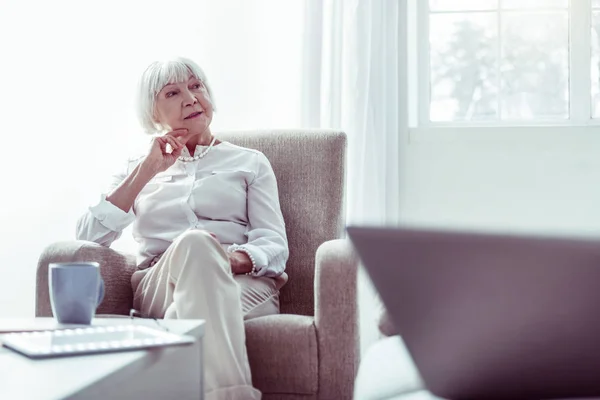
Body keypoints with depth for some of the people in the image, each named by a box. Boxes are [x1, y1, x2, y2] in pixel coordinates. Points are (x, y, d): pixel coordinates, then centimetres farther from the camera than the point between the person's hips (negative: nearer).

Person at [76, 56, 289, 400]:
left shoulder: (249, 162, 21)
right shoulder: (139, 169, 26)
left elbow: (275, 243, 7)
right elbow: (89, 235, 9)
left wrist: (236, 259, -18)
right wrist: (148, 171, 5)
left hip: (243, 285, 0)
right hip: (158, 289, 1)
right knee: (194, 241, -37)